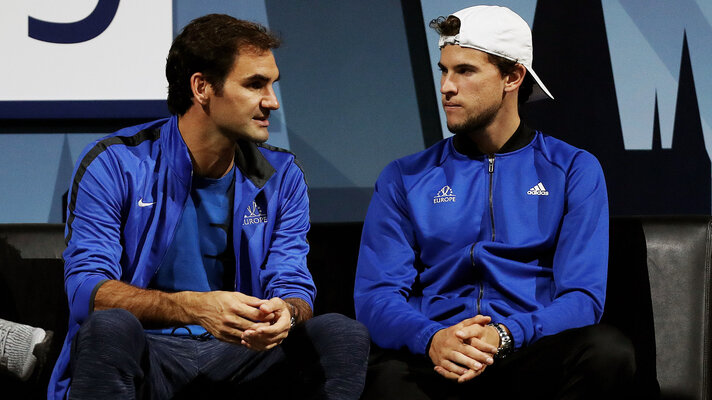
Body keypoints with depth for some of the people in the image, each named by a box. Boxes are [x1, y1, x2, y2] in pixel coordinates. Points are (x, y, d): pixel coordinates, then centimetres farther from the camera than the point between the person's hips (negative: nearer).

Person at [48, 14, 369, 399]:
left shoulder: (281, 176, 9)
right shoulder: (114, 164, -5)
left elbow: (294, 287, 3)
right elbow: (87, 288, -16)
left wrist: (284, 313, -26)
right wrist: (195, 307, -33)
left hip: (238, 354, 3)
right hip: (144, 354, -3)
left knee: (343, 335, -20)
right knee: (110, 327, -37)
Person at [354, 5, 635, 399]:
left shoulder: (574, 171, 12)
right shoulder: (404, 178, 16)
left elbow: (581, 298, 2)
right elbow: (375, 296, 6)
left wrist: (504, 336, -19)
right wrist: (431, 340, -18)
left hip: (529, 354, 2)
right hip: (433, 361, -2)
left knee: (607, 349, -34)